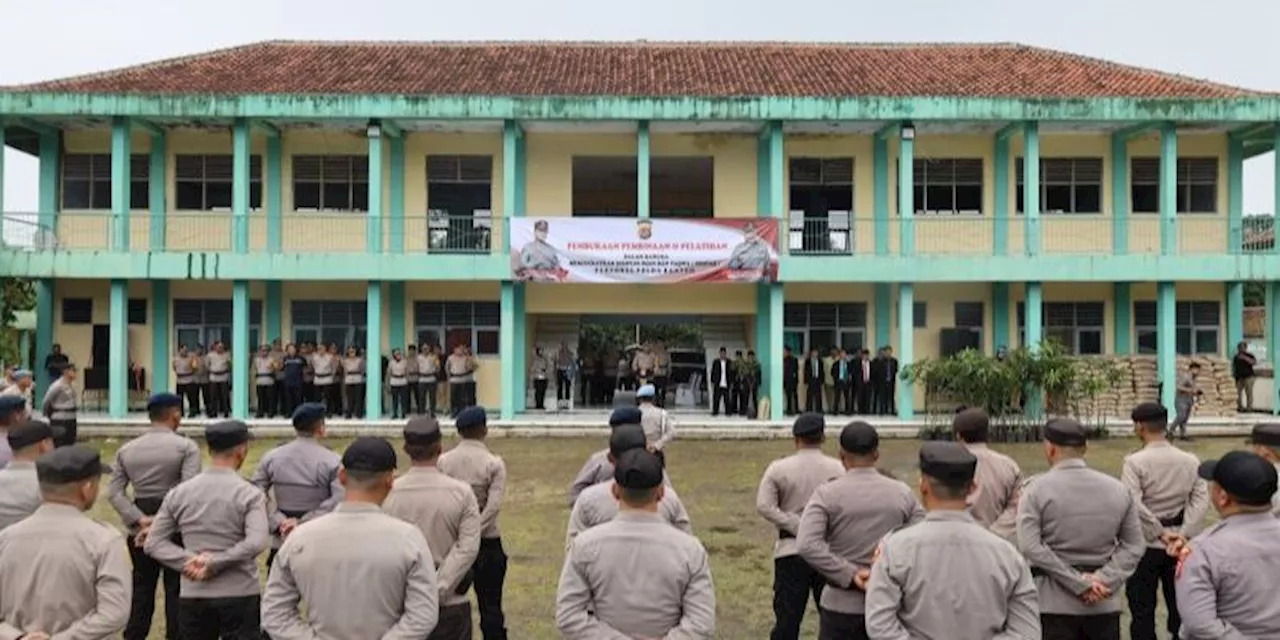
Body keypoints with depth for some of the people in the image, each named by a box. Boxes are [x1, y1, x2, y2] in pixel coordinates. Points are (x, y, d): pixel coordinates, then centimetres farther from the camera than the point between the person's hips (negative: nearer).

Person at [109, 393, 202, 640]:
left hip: (140, 530, 4)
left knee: (141, 589, 16)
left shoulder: (126, 449, 7)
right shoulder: (186, 447, -8)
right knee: (176, 592, 5)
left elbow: (114, 493, -1)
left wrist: (141, 520, -9)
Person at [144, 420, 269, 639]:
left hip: (193, 596, 4)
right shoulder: (249, 494, -10)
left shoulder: (179, 493, 4)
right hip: (240, 595, -4)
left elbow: (153, 543, 3)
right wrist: (214, 563, -14)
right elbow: (256, 543, -22)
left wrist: (189, 560, -7)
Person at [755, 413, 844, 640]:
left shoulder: (779, 468, -5)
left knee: (787, 620, 5)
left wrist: (796, 526, -11)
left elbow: (764, 506, -13)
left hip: (791, 551, -1)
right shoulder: (838, 469, -3)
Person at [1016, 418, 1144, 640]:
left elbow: (1031, 547, -16)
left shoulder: (1037, 488, -7)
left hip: (1055, 603, -3)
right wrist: (1104, 580, -6)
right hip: (1105, 603, 4)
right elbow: (1134, 544, 2)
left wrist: (1080, 582, -13)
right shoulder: (1117, 488, 5)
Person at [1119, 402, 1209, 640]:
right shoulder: (1190, 461, 0)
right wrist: (1184, 535, -10)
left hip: (1145, 544, -4)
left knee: (1142, 609, 6)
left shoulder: (1135, 461, -13)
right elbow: (1201, 500, -6)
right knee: (1180, 606, 15)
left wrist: (1160, 532, -12)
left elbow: (1133, 505, -22)